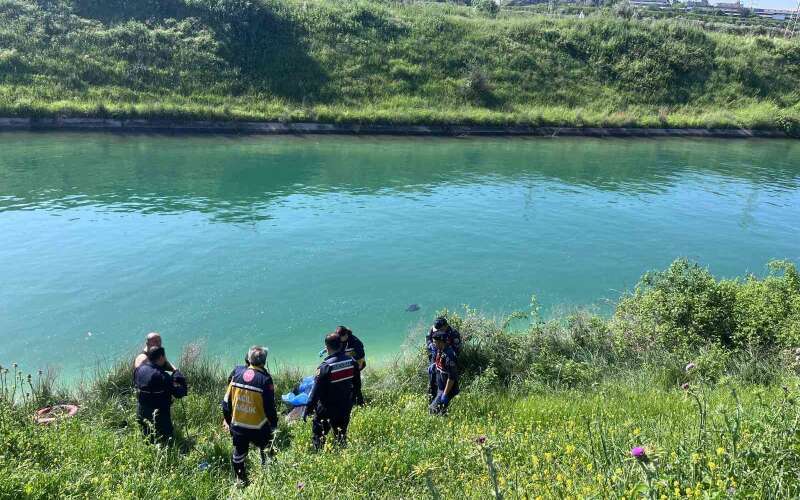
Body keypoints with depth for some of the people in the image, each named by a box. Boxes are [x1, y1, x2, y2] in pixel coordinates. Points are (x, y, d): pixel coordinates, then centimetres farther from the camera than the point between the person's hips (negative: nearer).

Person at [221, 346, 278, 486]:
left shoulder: (236, 373, -6)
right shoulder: (265, 379, -18)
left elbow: (227, 400, 2)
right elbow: (270, 407, -13)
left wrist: (227, 420, 16)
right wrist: (274, 424, 3)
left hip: (237, 426, 4)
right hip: (258, 428, -4)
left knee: (238, 454, 22)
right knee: (266, 453, 20)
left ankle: (241, 480, 35)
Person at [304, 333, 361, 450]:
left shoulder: (325, 367, -22)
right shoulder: (352, 362, -5)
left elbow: (316, 391, -19)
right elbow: (357, 384, 7)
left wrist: (308, 409, -11)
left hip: (327, 409, -5)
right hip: (345, 407, 5)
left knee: (318, 436, 9)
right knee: (341, 435, 19)